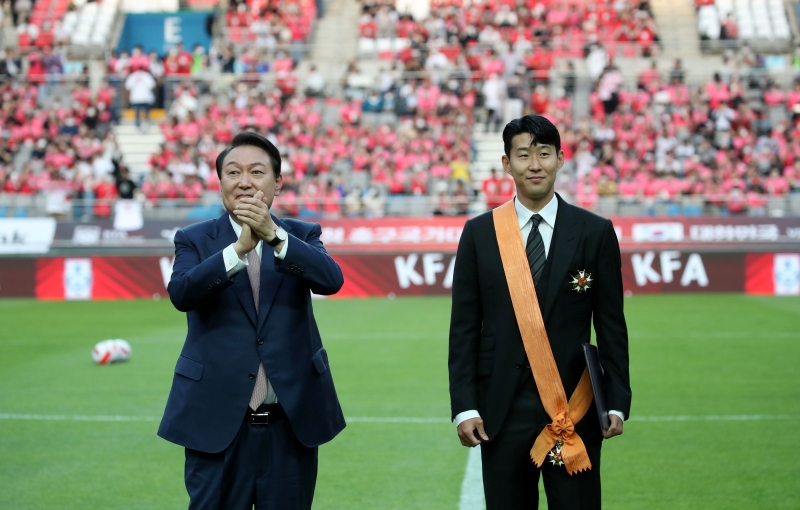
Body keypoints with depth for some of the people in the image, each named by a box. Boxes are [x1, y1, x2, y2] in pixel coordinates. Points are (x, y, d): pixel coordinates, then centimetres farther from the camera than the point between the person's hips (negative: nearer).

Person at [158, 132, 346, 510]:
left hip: (292, 420, 1)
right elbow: (181, 293, -16)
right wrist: (239, 248, -30)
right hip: (218, 422, -1)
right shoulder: (194, 240, 3)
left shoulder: (300, 236, 7)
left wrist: (274, 235, -28)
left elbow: (331, 280, -14)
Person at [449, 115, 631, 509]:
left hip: (574, 409, -1)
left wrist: (617, 401, -3)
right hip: (502, 409, 1)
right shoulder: (479, 233, 4)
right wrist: (464, 406, -3)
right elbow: (464, 329, 4)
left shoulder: (594, 233, 2)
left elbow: (611, 325, 4)